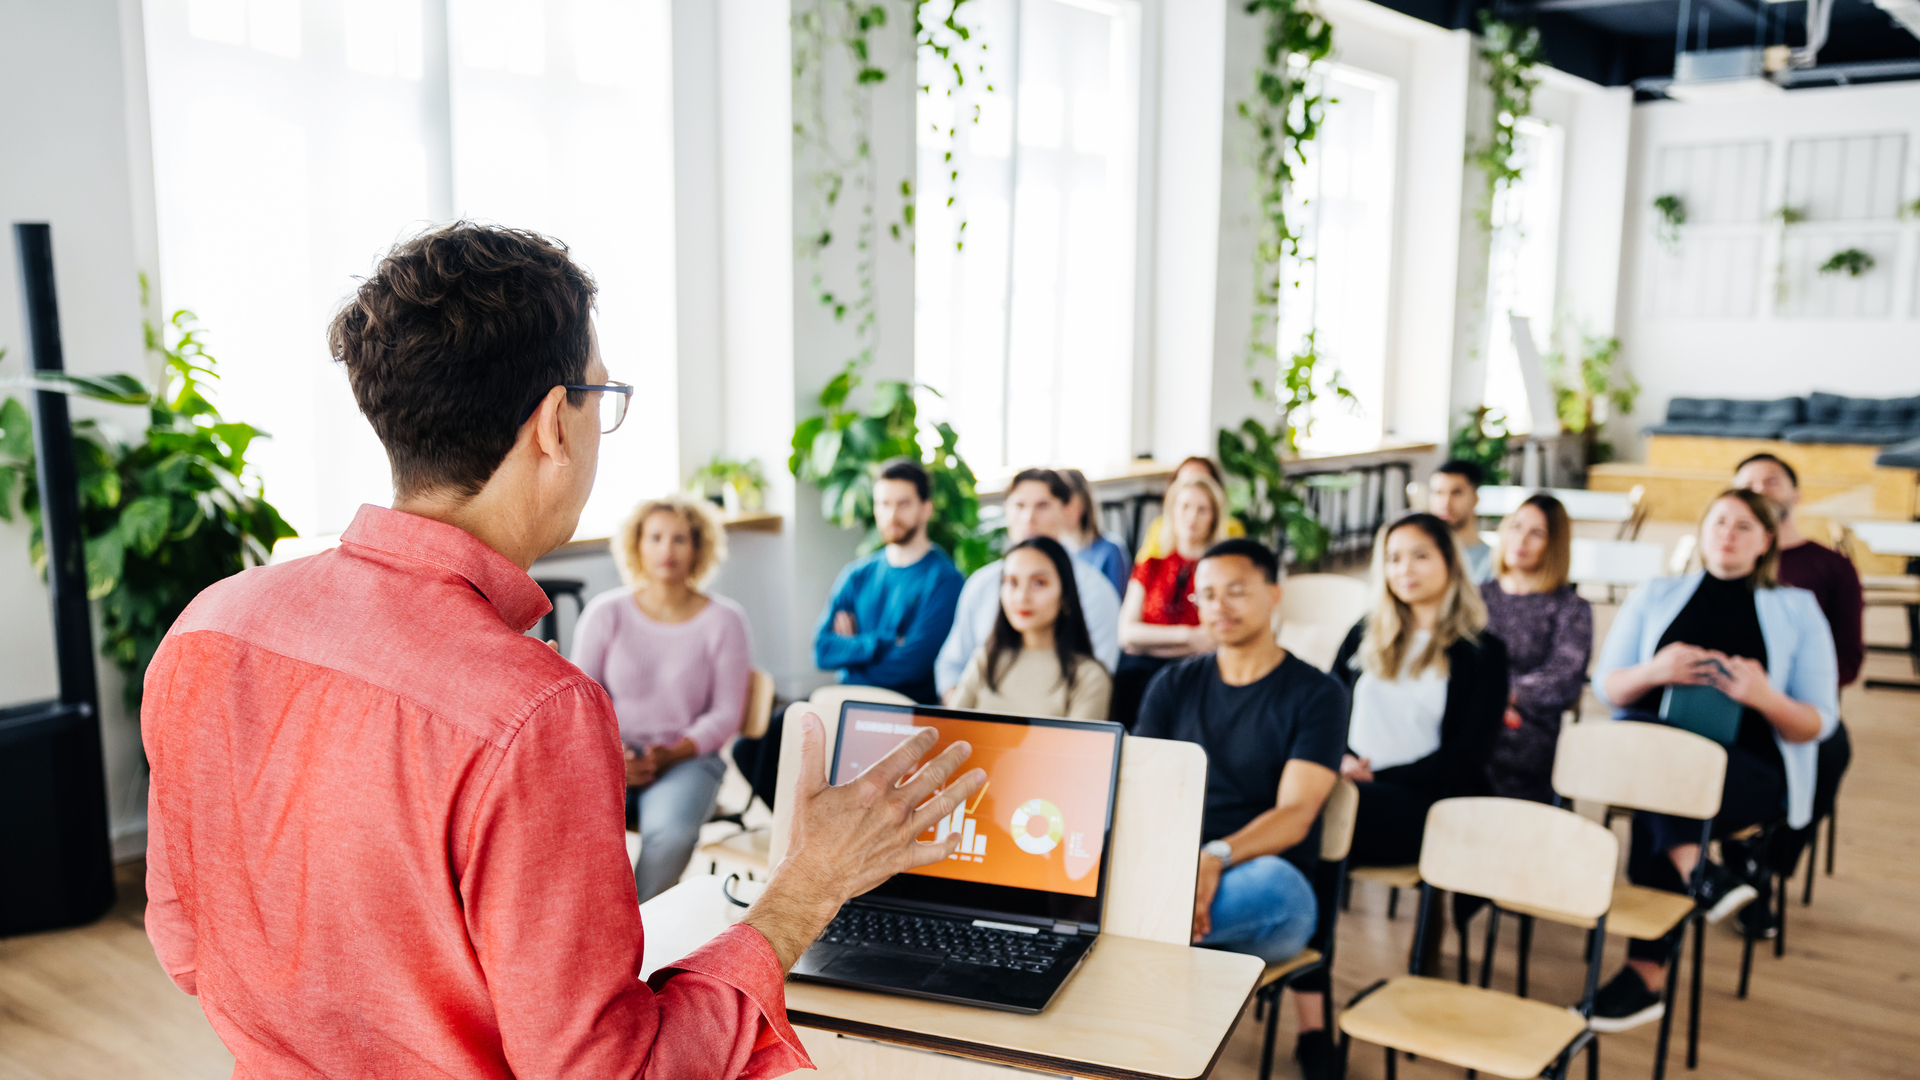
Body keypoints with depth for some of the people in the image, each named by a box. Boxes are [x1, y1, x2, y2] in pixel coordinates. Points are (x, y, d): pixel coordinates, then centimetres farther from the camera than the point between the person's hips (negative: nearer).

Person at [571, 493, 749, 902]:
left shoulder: (723, 620, 1)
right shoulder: (605, 612, 4)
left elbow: (726, 714, 0)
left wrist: (670, 754, -14)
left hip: (686, 758, -1)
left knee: (672, 833, -34)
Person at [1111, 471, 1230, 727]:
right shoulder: (1150, 567, 21)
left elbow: (1218, 640, -1)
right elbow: (1126, 633, 8)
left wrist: (1150, 643, -4)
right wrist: (1187, 635, -4)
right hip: (1141, 668, 3)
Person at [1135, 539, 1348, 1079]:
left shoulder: (1316, 694, 3)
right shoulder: (1174, 686, 14)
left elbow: (1295, 815, -9)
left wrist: (1218, 858, -29)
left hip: (1264, 880, -3)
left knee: (1274, 883, -39)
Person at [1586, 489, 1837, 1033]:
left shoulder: (1797, 610, 13)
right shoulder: (1655, 596, 17)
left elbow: (1819, 724, 7)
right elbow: (1606, 686, 9)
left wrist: (1764, 698, -16)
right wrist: (1654, 671, -13)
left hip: (1753, 769, -2)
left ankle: (1647, 973, -34)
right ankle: (1695, 869, -40)